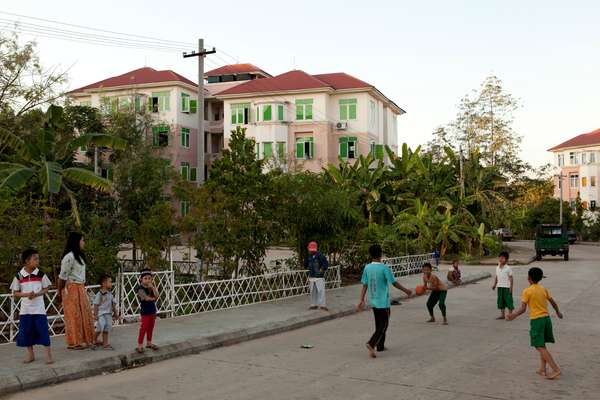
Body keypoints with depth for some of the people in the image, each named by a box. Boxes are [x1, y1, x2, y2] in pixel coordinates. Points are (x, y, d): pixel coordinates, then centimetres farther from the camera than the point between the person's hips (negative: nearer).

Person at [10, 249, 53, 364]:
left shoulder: (40, 274, -2)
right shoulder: (19, 276, -2)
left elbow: (46, 289, 4)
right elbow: (15, 294, 3)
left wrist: (37, 294, -15)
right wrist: (26, 294, -15)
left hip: (39, 308, -1)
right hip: (25, 309, 1)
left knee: (43, 331, -3)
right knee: (26, 332, 7)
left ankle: (48, 355, 5)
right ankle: (30, 355, 23)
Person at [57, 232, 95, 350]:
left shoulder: (79, 256, 12)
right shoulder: (69, 257, -17)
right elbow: (62, 276, -13)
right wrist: (60, 292, -5)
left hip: (80, 289, 9)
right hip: (72, 289, -9)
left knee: (85, 314, 12)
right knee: (74, 316, 0)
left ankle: (85, 340, 22)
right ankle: (74, 342, 10)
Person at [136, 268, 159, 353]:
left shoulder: (152, 286, 3)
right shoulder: (141, 288, -15)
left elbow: (157, 295, -10)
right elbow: (146, 298, -24)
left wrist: (152, 287, -19)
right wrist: (153, 298, -7)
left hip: (152, 310, 6)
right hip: (145, 312, -6)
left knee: (150, 328, 16)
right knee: (143, 328, -5)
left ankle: (149, 343, 29)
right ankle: (140, 345, 1)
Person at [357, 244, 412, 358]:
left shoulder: (367, 268, -2)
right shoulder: (384, 268, -16)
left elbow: (364, 285, 0)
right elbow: (394, 283, -10)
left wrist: (362, 300, 4)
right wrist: (406, 290, 3)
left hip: (373, 301, 6)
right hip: (383, 302, -6)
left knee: (379, 324, 20)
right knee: (383, 325, 0)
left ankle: (380, 346, 27)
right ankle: (371, 344, -18)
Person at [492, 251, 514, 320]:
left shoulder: (508, 268, -8)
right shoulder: (497, 268, 8)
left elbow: (510, 278, -8)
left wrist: (511, 287, -13)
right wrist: (494, 284, 6)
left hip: (507, 287, -6)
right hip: (500, 287, 6)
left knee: (508, 300, -2)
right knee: (500, 300, 10)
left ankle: (510, 314, 7)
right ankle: (502, 314, 19)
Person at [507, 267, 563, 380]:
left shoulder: (527, 291, -10)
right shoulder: (544, 289, 7)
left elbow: (522, 309, -15)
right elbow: (553, 302, 19)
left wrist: (513, 315, -4)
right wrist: (558, 312, 36)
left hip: (536, 320, -6)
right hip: (546, 318, 7)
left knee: (540, 347, -4)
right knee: (542, 345, 17)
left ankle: (556, 369, -10)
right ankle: (542, 369, 18)